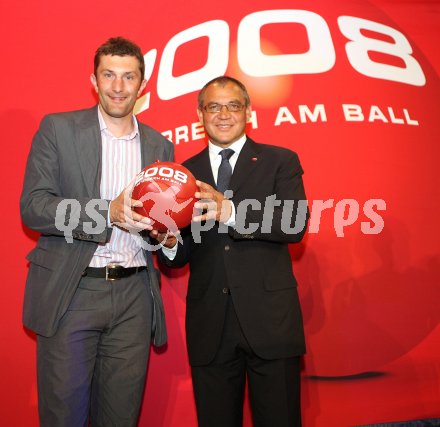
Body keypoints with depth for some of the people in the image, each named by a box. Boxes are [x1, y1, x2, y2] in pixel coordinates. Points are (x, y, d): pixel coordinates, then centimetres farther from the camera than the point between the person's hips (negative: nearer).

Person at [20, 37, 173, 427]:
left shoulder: (159, 145, 11)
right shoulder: (58, 129, 1)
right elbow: (33, 206, -7)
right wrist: (109, 213, -20)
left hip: (134, 295, 3)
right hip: (70, 292, -3)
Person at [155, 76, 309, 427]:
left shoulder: (280, 161, 4)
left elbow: (296, 225, -13)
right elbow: (180, 258, 9)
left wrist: (230, 211, -25)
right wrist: (169, 242, -14)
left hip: (270, 319, -2)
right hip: (209, 325, 3)